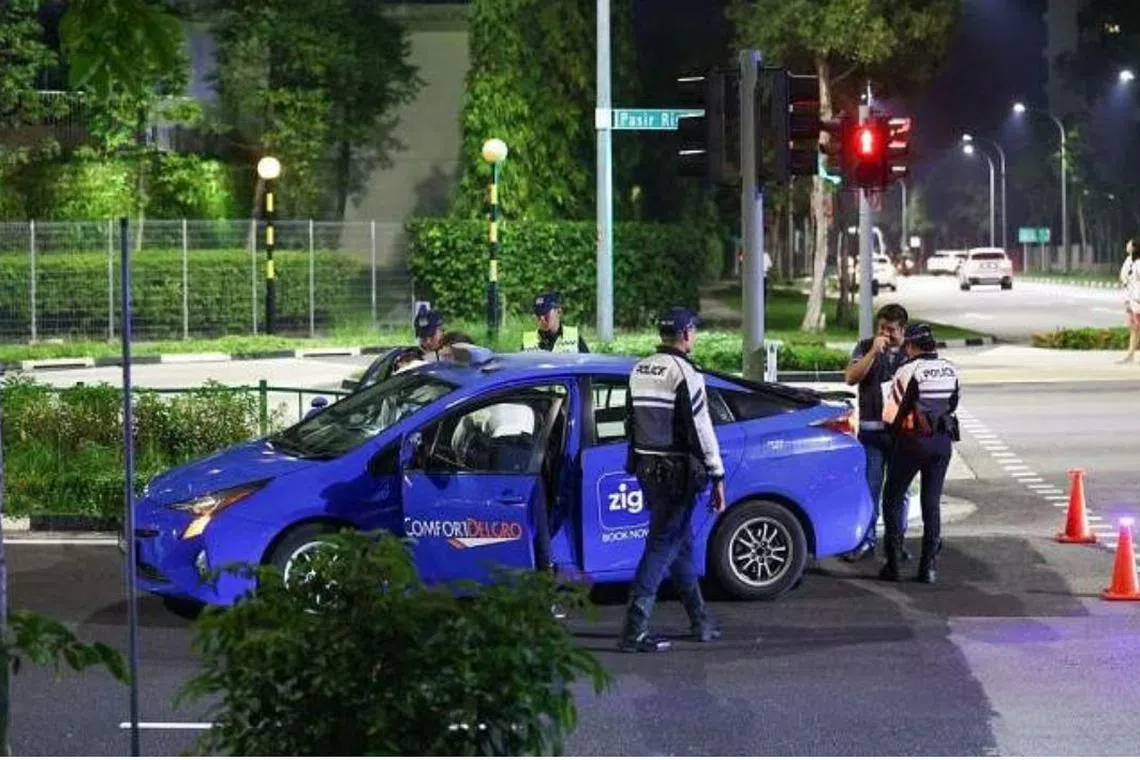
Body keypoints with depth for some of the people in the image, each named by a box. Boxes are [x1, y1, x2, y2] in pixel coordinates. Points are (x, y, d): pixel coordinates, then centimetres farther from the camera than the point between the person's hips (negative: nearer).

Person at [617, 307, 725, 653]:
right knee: (661, 546, -7)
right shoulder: (683, 374, -15)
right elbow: (700, 430, -15)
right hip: (677, 472, -8)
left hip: (647, 468, 8)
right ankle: (634, 630, -12)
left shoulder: (639, 371, 9)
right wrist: (717, 477, -10)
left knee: (682, 543, 19)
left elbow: (631, 425, 16)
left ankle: (701, 621, 28)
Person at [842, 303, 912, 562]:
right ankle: (866, 539, 5)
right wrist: (874, 352, -17)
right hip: (871, 429, -1)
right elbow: (851, 377, -8)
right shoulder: (866, 347, 4)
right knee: (869, 487, -2)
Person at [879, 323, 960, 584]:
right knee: (932, 503, 11)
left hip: (913, 440, -5)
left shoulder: (909, 370, -14)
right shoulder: (950, 370, 3)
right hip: (943, 442, 5)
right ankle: (929, 566, 7)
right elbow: (953, 404, 13)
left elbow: (891, 414, -13)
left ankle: (893, 563, 3)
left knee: (892, 499, 7)